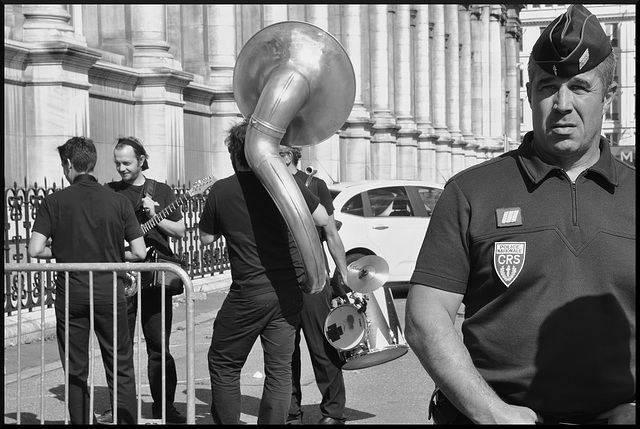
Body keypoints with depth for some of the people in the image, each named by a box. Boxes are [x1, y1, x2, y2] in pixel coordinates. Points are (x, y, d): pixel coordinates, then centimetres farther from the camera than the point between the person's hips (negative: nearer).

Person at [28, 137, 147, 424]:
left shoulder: (54, 202, -3)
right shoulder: (117, 201, 1)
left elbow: (35, 250, -10)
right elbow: (139, 252, -2)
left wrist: (60, 251, 9)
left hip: (70, 292, -1)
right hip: (109, 290, 1)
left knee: (76, 371, 10)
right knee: (121, 368, 10)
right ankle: (128, 421, 9)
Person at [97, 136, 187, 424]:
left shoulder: (162, 192, 7)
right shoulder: (109, 192, 7)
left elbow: (180, 231, 5)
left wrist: (153, 216, -9)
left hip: (156, 279, 0)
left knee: (159, 347, 1)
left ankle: (164, 408, 9)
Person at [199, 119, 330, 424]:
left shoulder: (221, 191, -3)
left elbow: (206, 238, 9)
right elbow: (323, 220, 2)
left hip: (248, 293, -2)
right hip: (289, 290, 2)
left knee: (223, 365, 13)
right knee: (279, 368, 8)